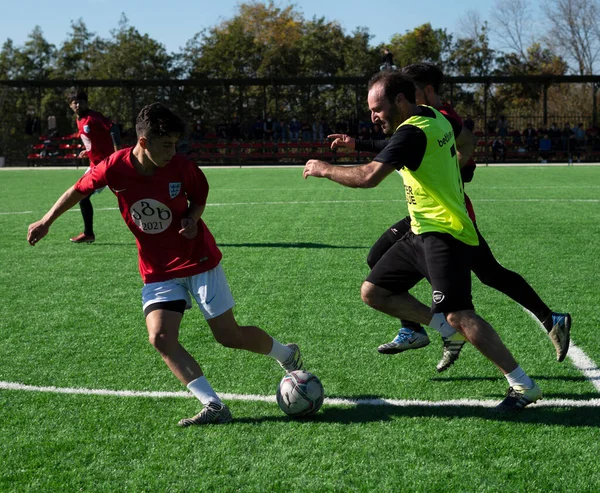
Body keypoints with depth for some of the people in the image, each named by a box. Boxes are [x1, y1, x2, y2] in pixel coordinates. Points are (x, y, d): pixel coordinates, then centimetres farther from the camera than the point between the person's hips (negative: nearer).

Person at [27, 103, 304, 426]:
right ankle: (214, 406, -13)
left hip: (199, 260, -2)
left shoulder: (181, 168, -16)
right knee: (160, 337, -17)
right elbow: (79, 190, 3)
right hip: (158, 272, 2)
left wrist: (192, 217, -14)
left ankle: (288, 355, 28)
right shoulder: (115, 167, -16)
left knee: (228, 336, 0)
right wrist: (46, 221, 6)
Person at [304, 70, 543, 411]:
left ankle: (524, 386, -9)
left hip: (443, 233, -10)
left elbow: (368, 177, -26)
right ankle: (447, 328, 12)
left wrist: (325, 169, -13)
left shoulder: (412, 132, -20)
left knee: (459, 315, -17)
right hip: (422, 233, 10)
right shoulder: (436, 119, 9)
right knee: (373, 292, 9)